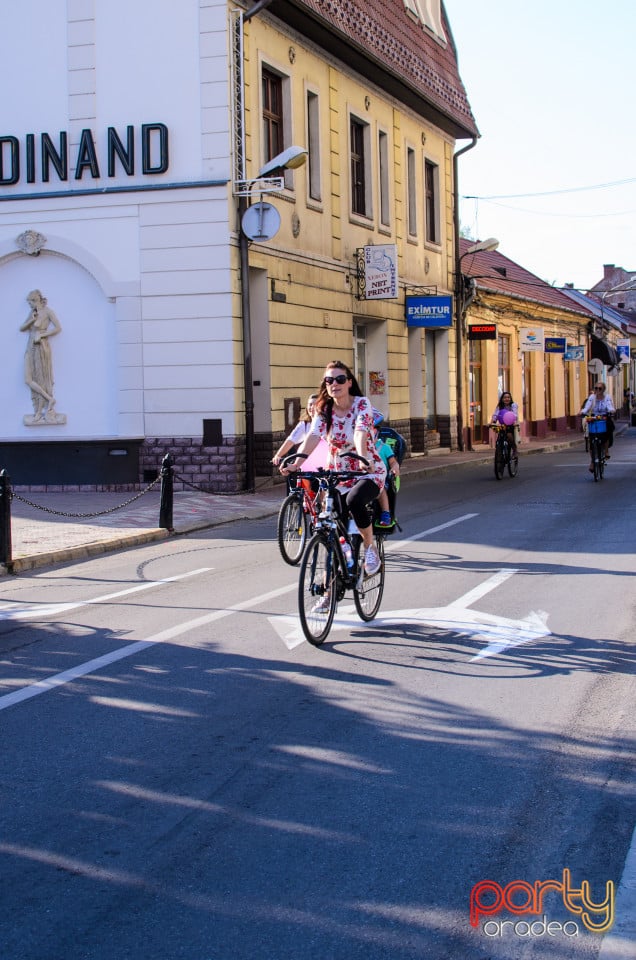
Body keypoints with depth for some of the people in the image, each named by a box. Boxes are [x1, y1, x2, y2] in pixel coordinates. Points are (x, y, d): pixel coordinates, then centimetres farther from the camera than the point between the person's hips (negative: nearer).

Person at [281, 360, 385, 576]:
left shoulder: (361, 404, -11)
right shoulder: (323, 410, -1)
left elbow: (360, 432, -29)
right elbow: (313, 436, -17)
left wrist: (362, 458, -49)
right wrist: (296, 463, -35)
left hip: (369, 472, -4)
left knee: (354, 501, -35)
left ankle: (370, 547, -12)